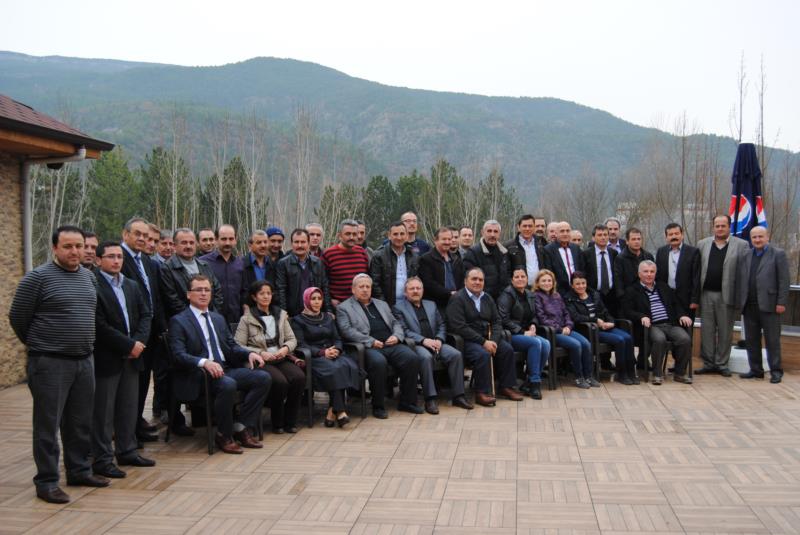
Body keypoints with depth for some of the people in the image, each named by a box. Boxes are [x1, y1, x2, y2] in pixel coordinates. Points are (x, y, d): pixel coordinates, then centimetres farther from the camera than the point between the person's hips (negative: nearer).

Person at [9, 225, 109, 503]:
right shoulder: (38, 277, -9)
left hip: (84, 360, 6)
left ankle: (79, 470, 28)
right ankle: (47, 482, 10)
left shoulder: (89, 276, 9)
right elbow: (17, 317, -3)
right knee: (48, 423, 1)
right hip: (50, 363, -6)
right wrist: (37, 344, 7)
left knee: (81, 422, 14)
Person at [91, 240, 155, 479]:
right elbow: (99, 325, -18)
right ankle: (102, 459, 8)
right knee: (102, 411, 1)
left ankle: (127, 451, 24)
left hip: (131, 356, 7)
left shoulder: (132, 286, 14)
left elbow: (145, 315, 11)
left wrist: (139, 341, -6)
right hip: (105, 358, -7)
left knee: (129, 407, 13)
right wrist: (128, 345, -14)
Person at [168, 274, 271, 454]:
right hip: (198, 375, -7)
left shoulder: (218, 318, 24)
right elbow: (179, 355, -11)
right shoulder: (178, 321, 2)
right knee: (228, 385, -36)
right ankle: (224, 435, -15)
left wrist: (249, 353, -1)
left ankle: (243, 428, -9)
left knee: (263, 377, -15)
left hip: (226, 369, 7)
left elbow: (232, 346, 22)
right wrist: (204, 362, -29)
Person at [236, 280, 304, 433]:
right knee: (280, 381, -33)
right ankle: (277, 423, -11)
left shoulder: (281, 315, 18)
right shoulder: (246, 319, 3)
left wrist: (285, 348, -5)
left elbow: (292, 339, 17)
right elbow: (238, 346, -4)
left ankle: (289, 421, -11)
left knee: (299, 377, -26)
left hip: (281, 358, 4)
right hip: (260, 362, -4)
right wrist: (261, 353, -15)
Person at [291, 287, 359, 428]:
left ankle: (332, 412, -32)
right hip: (313, 358, -4)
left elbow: (337, 339, 18)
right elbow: (301, 344, -3)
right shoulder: (298, 320, 9)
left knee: (348, 366, -31)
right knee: (333, 369, -36)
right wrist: (322, 352, -17)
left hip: (332, 353, 4)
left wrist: (336, 349, -7)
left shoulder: (328, 317, 25)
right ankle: (340, 411, -37)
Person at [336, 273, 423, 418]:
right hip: (369, 347, -5)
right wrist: (371, 341, -13)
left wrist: (396, 336, 2)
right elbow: (347, 330, -3)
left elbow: (395, 323, 27)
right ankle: (377, 406, -21)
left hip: (391, 345, 5)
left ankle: (407, 402, -8)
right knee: (378, 362, -37)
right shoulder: (344, 307, 11)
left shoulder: (382, 304, 30)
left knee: (413, 358, -21)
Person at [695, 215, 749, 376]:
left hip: (727, 295, -2)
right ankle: (708, 363, 15)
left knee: (725, 331, 5)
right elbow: (697, 269, 7)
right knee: (707, 330, 6)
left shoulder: (741, 245, 1)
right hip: (706, 294, 2)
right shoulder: (702, 244, 9)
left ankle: (722, 364, 15)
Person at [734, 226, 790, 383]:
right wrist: (739, 302, 4)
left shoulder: (778, 254, 1)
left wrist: (781, 302, -10)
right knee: (751, 340, 9)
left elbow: (784, 281, -4)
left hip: (769, 305, -4)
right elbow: (739, 280, 11)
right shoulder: (744, 256, 13)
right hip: (749, 306, 5)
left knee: (772, 340, 1)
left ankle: (776, 371, 9)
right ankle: (756, 370, 18)